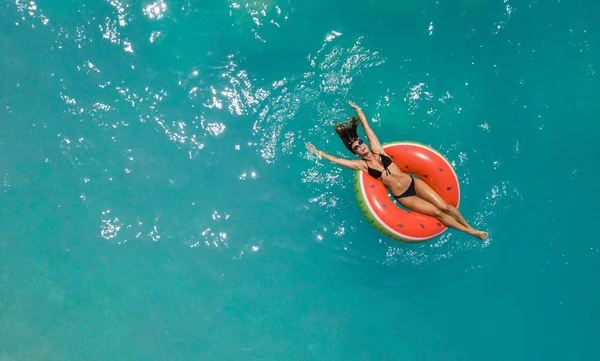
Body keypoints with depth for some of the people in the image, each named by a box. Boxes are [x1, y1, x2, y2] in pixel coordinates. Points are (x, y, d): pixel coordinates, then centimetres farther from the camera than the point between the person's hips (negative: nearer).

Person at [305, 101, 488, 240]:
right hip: (403, 196, -2)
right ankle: (470, 232, 10)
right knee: (437, 212, -4)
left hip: (413, 183, 3)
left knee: (445, 206, -2)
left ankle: (469, 226, 17)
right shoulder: (362, 165, -7)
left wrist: (358, 110, 8)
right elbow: (336, 159, -8)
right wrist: (319, 152, -5)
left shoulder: (377, 150, -1)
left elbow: (367, 128, 4)